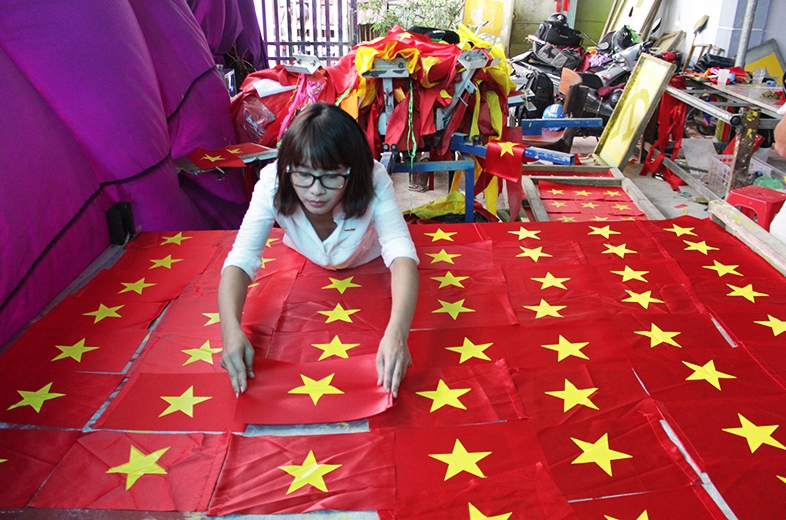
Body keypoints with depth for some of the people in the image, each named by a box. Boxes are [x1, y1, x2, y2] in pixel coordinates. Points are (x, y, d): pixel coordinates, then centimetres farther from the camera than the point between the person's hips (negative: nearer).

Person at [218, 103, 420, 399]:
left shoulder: (373, 180, -38)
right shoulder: (273, 183, -35)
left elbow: (401, 255, -48)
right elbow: (240, 260, -41)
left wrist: (397, 332, -66)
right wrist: (231, 329, -60)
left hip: (368, 269, -1)